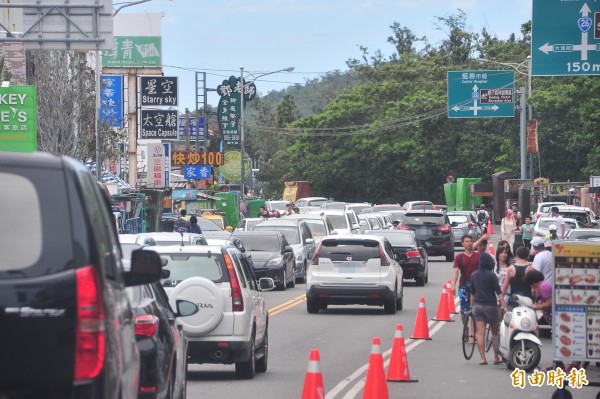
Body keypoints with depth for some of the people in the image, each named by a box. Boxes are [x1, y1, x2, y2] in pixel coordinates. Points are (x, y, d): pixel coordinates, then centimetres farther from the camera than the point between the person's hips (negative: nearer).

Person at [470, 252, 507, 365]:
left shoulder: (474, 275, 6)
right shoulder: (491, 275, -9)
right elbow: (498, 291, -12)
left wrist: (472, 305, 22)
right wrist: (504, 305, -13)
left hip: (477, 305, 4)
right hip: (490, 305, -4)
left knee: (480, 333, -1)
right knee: (495, 333, 10)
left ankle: (482, 358, -6)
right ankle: (496, 357, 13)